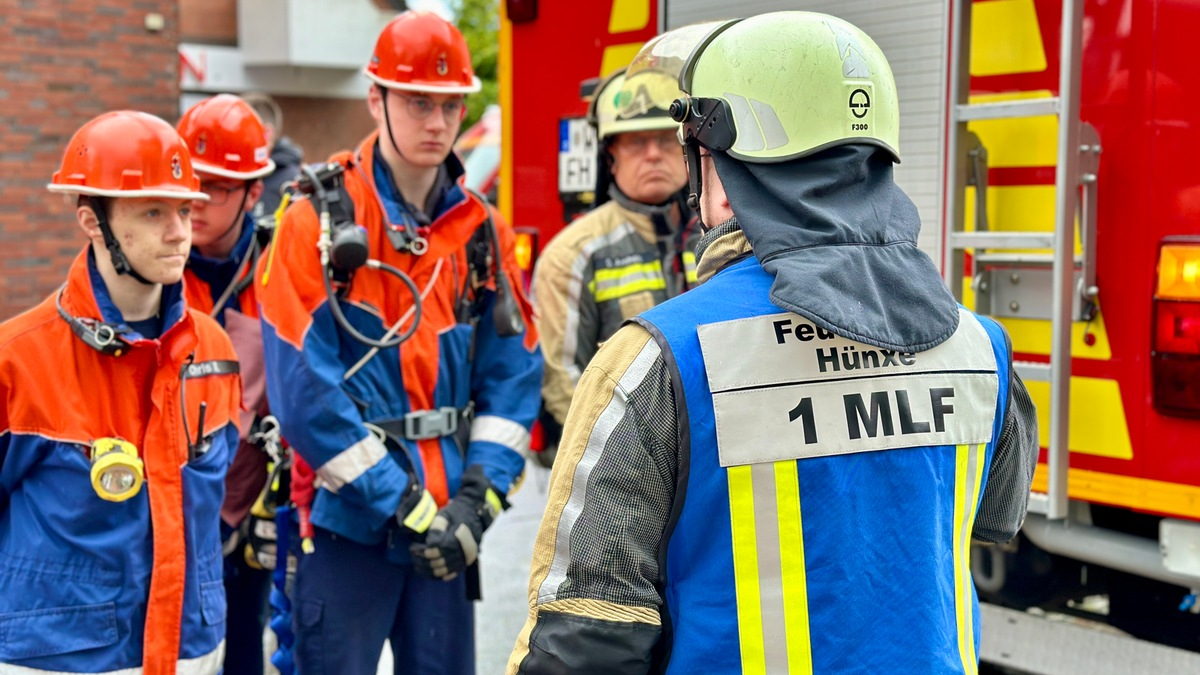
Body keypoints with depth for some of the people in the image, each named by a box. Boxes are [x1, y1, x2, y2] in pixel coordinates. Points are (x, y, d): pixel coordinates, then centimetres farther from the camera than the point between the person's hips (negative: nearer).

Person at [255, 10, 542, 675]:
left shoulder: (484, 232, 7)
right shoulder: (319, 222, -8)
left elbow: (512, 377, 5)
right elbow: (304, 390, -14)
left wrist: (477, 498, -7)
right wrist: (402, 506, -15)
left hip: (447, 527, 4)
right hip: (348, 520, -4)